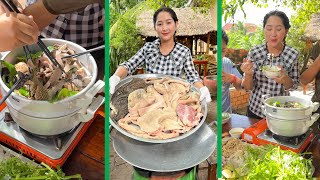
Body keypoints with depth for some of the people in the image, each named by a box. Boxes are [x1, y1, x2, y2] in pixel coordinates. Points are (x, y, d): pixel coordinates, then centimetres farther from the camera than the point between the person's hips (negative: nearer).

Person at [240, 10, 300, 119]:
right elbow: (248, 87, -7)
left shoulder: (293, 55, -13)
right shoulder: (254, 52, -13)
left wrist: (285, 79, -24)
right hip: (255, 110, 0)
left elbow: (294, 85, -3)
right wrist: (248, 74, -28)